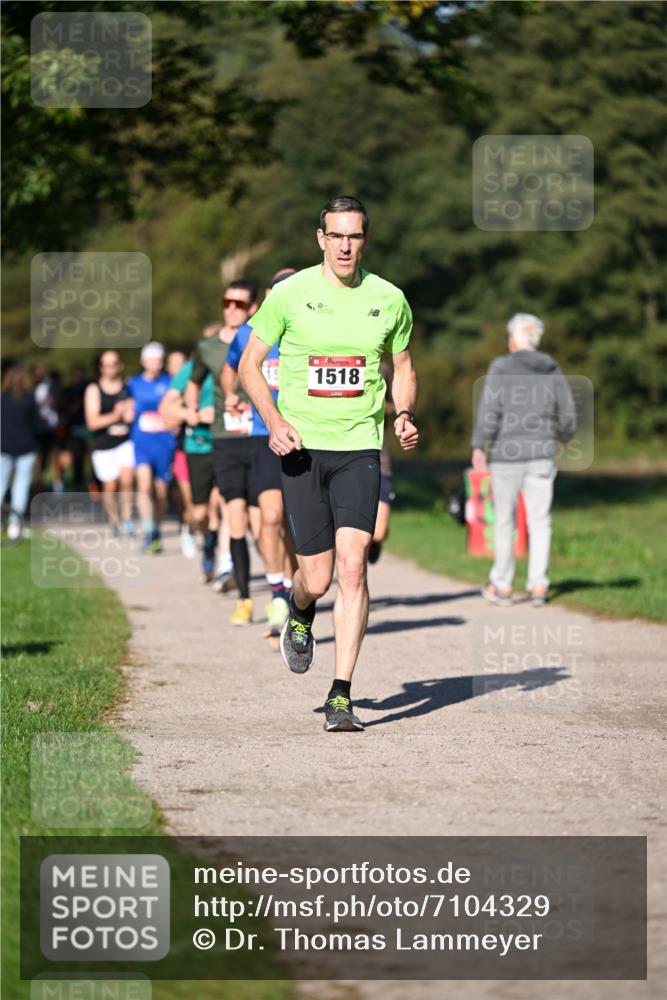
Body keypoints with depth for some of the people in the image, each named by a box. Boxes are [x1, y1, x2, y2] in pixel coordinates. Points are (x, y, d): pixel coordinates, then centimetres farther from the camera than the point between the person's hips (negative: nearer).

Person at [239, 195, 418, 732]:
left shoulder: (388, 299, 4)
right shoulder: (290, 294, -2)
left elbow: (403, 368, 19)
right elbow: (250, 363, 5)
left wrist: (405, 416, 0)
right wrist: (275, 421, -10)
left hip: (360, 448, 1)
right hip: (302, 447, -1)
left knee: (353, 564, -14)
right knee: (317, 578, 0)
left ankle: (342, 695, -9)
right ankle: (300, 617, 39)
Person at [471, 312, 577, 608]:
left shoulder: (501, 367, -5)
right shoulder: (552, 370, 7)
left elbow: (489, 408, -14)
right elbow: (568, 416, 11)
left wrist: (478, 446, -13)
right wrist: (564, 436, 31)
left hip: (506, 452, -3)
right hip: (541, 452, 3)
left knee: (504, 519, 9)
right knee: (539, 520, 5)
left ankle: (502, 586, 16)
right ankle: (538, 587, -2)